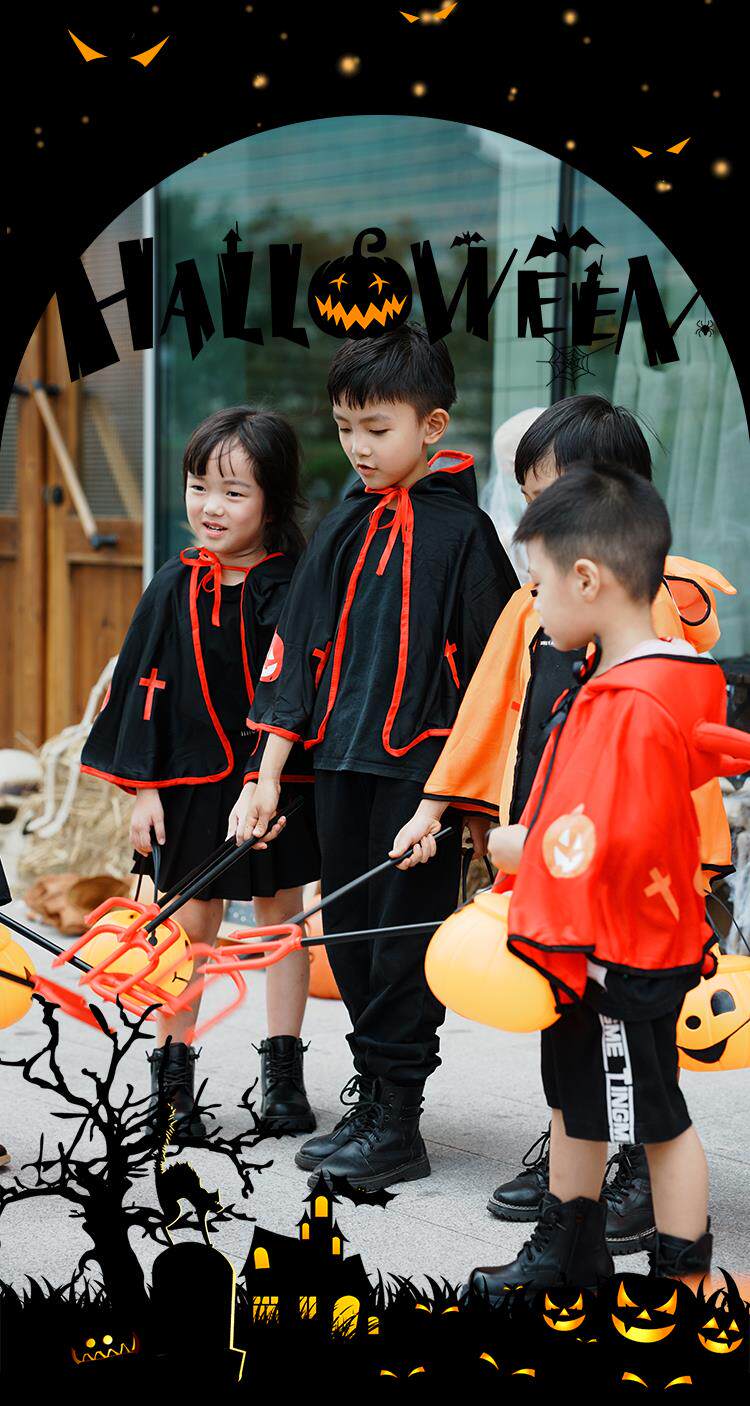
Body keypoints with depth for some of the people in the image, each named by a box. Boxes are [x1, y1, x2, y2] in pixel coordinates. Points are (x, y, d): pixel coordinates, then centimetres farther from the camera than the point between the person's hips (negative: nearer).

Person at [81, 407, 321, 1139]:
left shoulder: (296, 586, -9)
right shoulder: (176, 588, -2)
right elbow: (144, 687, 2)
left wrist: (282, 784, -13)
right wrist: (142, 786, -2)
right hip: (193, 783, 1)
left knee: (282, 915, 10)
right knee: (190, 923, 8)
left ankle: (283, 1073, 21)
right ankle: (172, 1073, 18)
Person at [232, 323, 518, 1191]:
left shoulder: (462, 532, -7)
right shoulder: (346, 527, 10)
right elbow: (298, 649, 11)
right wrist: (269, 773, 7)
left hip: (421, 769, -6)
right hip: (339, 762, 6)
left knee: (405, 941, -1)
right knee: (349, 936, 10)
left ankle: (397, 1122, 7)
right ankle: (369, 1097, 21)